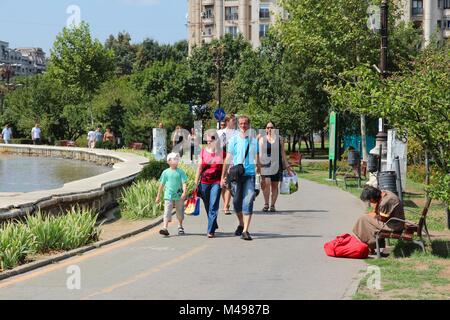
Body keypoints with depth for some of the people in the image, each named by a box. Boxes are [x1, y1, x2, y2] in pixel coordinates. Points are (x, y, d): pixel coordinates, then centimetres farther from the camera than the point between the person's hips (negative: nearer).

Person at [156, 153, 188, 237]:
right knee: (167, 212, -10)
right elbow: (162, 184, 10)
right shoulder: (165, 172, 3)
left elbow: (184, 183, -7)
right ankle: (165, 228, -16)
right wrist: (158, 196, 13)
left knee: (180, 213, 13)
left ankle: (180, 227, 32)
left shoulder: (180, 172, 0)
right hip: (168, 196, 0)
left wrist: (184, 192, -23)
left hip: (179, 196, 0)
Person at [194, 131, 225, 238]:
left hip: (216, 182, -3)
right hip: (204, 182, 3)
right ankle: (214, 225, 29)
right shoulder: (203, 152, 6)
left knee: (213, 207, -9)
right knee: (207, 206, 11)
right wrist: (196, 182, 7)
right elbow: (199, 168, 9)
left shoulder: (221, 153, 1)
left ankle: (211, 230, -8)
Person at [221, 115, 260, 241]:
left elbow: (257, 159, 15)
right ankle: (241, 225, 33)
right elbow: (228, 159, 5)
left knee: (248, 202, -11)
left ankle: (245, 231, -13)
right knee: (237, 202, 10)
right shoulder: (234, 140, 5)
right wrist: (223, 176, 2)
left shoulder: (254, 140, 8)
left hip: (250, 174, -1)